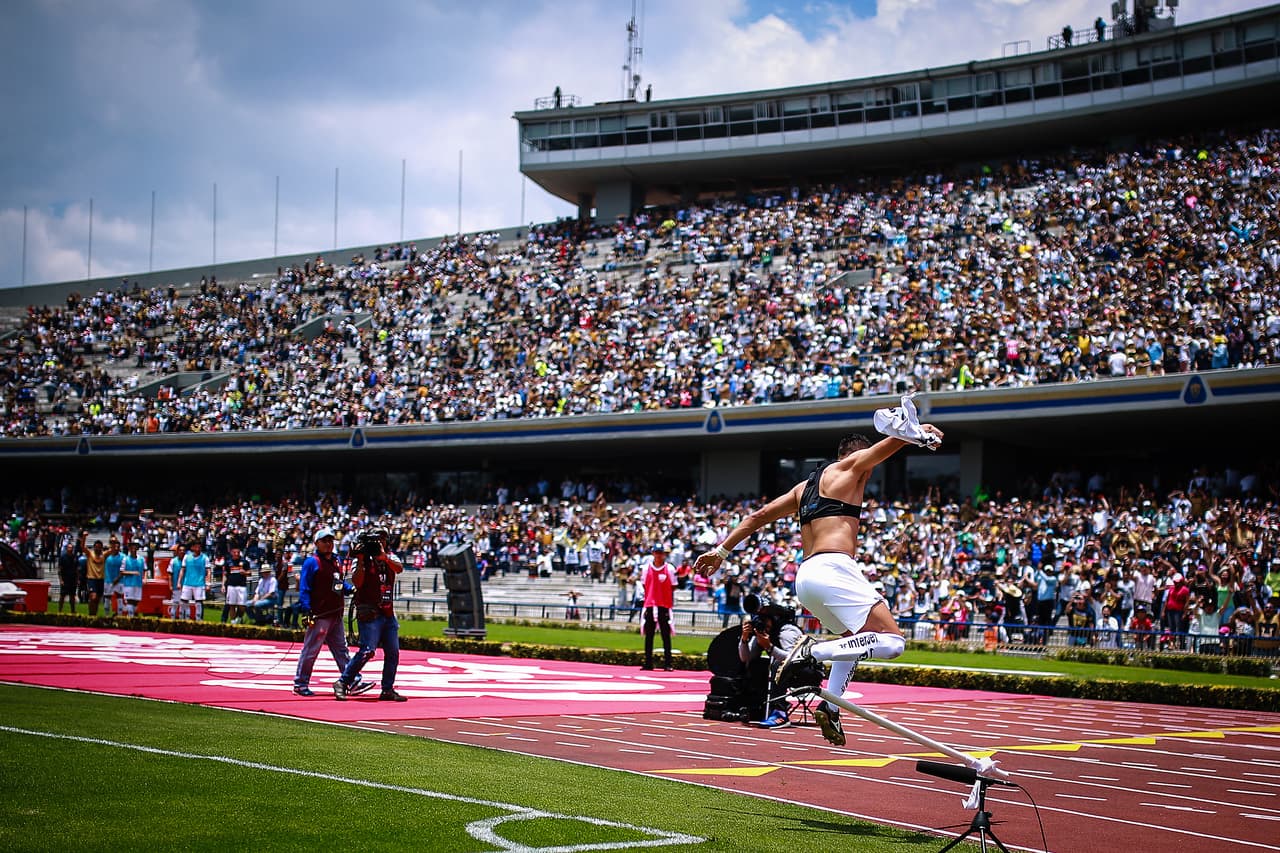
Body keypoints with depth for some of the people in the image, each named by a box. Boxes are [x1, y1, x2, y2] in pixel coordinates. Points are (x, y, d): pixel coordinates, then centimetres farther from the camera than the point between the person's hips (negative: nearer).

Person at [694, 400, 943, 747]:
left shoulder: (804, 487, 27)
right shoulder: (849, 466, 9)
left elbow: (758, 516, 28)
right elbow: (890, 441, -5)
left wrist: (721, 551, 30)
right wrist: (918, 432, -16)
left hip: (805, 576, 9)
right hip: (832, 568, -9)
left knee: (855, 637, 30)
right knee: (892, 641, -15)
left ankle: (829, 707, 18)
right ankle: (813, 651, -24)